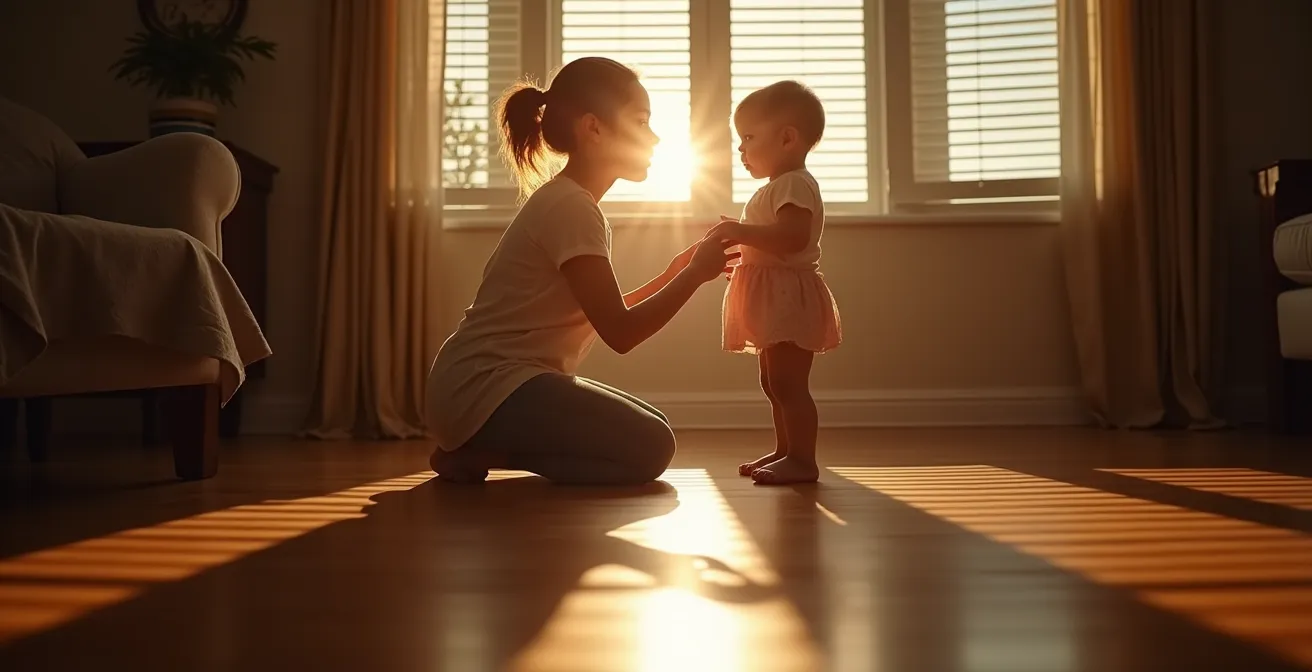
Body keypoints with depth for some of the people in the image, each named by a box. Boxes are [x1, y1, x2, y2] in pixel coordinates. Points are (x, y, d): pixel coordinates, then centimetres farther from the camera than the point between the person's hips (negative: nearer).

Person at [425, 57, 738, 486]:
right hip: (484, 386, -10)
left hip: (499, 382, 10)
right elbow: (620, 333, -20)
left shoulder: (565, 201, 13)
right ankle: (480, 454, -6)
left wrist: (673, 274, 8)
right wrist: (695, 274, -9)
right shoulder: (570, 207, -17)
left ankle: (483, 446, 10)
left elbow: (602, 316, 13)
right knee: (650, 448, -13)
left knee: (649, 431, 13)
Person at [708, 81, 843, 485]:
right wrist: (740, 248, 21)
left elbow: (792, 238, -29)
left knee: (788, 383, -10)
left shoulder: (794, 184, -14)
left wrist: (742, 231, -27)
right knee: (775, 384, 16)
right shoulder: (778, 188, 20)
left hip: (789, 297, -11)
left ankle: (802, 460, -5)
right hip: (775, 300, 11)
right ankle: (785, 451, 25)